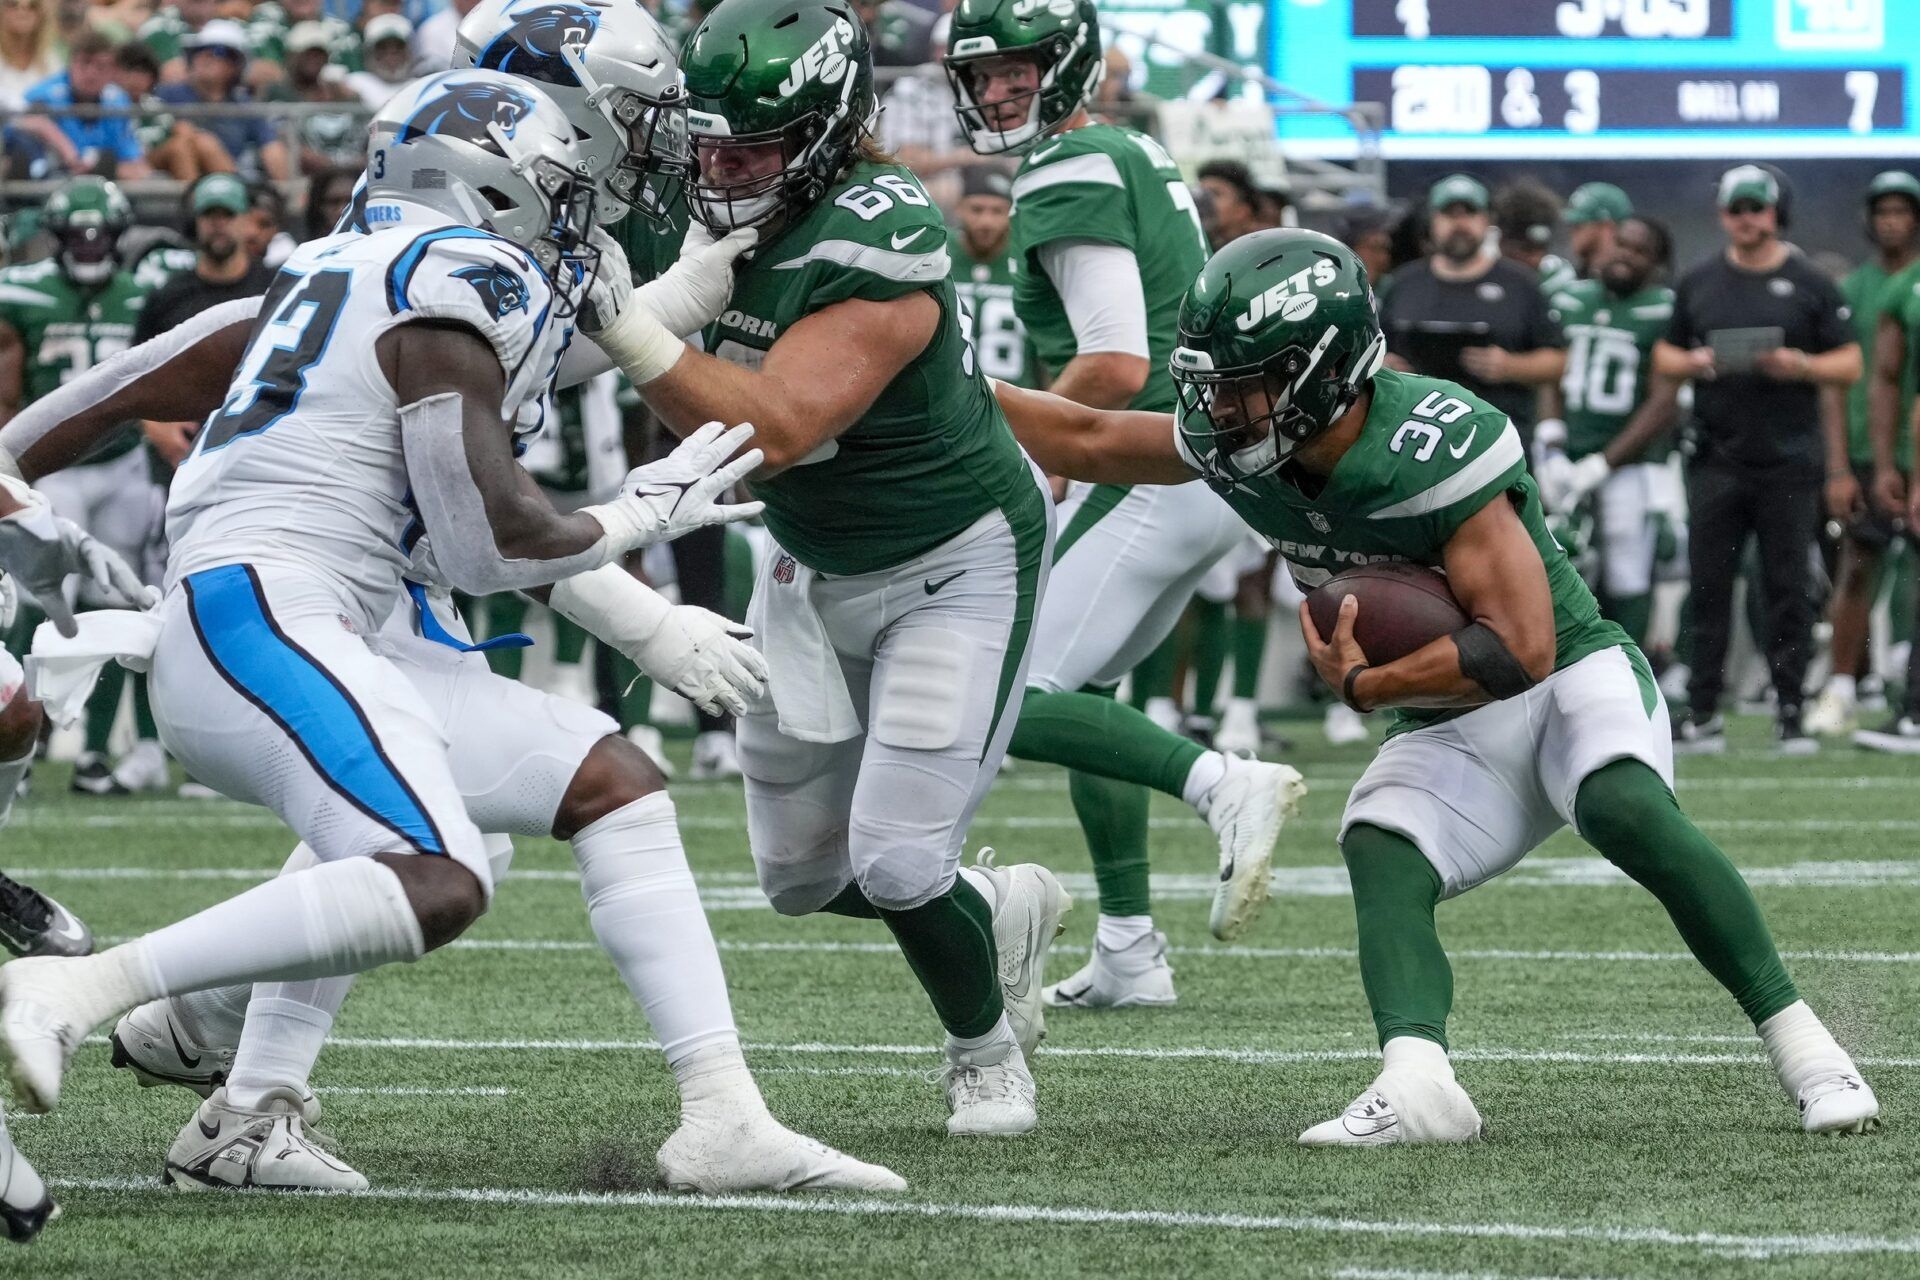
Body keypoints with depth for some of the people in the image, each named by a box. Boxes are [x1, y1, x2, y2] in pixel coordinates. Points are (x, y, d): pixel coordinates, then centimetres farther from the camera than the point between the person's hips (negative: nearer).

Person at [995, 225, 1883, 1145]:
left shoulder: (1435, 443, -27)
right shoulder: (1240, 448, -5)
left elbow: (1522, 650, -29)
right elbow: (1085, 441, 11)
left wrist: (1366, 686, -22)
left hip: (1572, 674, -6)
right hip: (1450, 736, 6)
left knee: (1623, 808, -35)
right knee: (1379, 851, -24)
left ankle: (1798, 1044, -28)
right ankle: (1416, 1086, -47)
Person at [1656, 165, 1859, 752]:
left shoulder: (1810, 285, 3)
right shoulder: (1698, 284, 11)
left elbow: (1849, 366, 3)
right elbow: (1664, 355, 16)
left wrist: (1799, 366, -15)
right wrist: (1692, 363, -6)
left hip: (1789, 460, -2)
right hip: (1716, 457, 2)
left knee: (1788, 590, -1)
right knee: (1709, 588, 0)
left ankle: (1790, 712, 4)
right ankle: (1703, 714, 4)